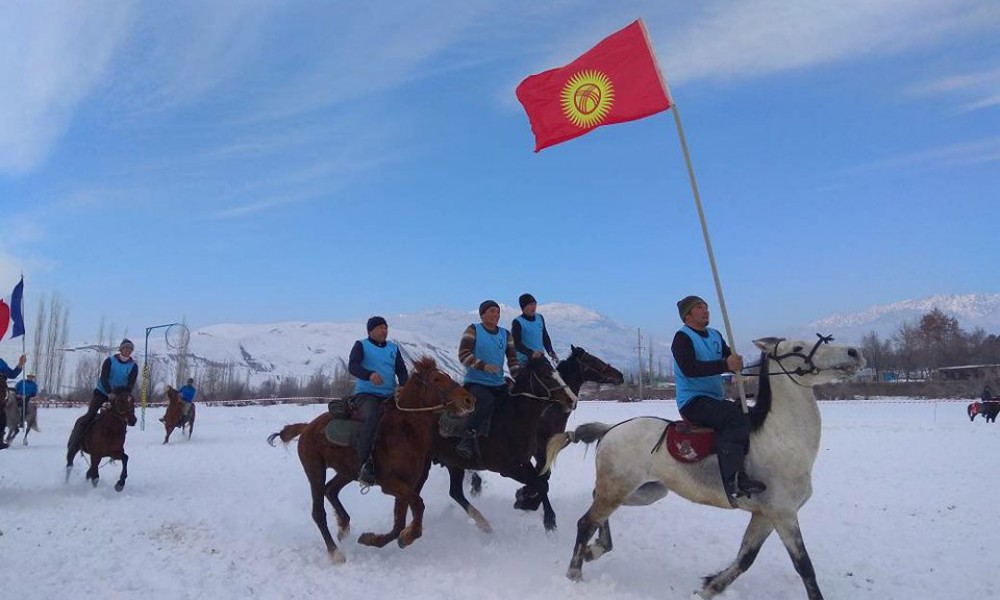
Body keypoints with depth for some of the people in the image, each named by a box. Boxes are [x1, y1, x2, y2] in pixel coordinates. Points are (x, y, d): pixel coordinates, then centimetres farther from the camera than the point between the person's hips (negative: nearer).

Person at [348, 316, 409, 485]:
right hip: (366, 394, -5)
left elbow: (401, 371, 10)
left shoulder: (393, 348, 18)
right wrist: (369, 375, -31)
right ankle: (365, 465, -36)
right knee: (371, 419, -34)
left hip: (389, 395, 5)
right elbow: (352, 366, -11)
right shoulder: (361, 345, 5)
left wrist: (404, 387, -12)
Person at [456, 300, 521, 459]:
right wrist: (483, 366, -21)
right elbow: (463, 355, -9)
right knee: (486, 401, -35)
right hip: (475, 382, -6)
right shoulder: (473, 330, 0)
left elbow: (512, 360, 12)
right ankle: (468, 439, -39)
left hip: (499, 384, 6)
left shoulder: (505, 334, 14)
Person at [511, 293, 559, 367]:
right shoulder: (517, 322, -9)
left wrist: (550, 351, 1)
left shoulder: (540, 318, 10)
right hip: (524, 360, -6)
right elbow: (516, 343, -16)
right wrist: (531, 353, -28)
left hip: (541, 358, 6)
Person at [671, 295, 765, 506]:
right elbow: (689, 368, -24)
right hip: (693, 402, -8)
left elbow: (730, 359, 11)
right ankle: (732, 482, -31)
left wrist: (737, 362, -12)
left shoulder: (715, 336, 17)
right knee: (737, 417, -28)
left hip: (716, 400, 8)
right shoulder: (682, 337, -8)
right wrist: (725, 365, -30)